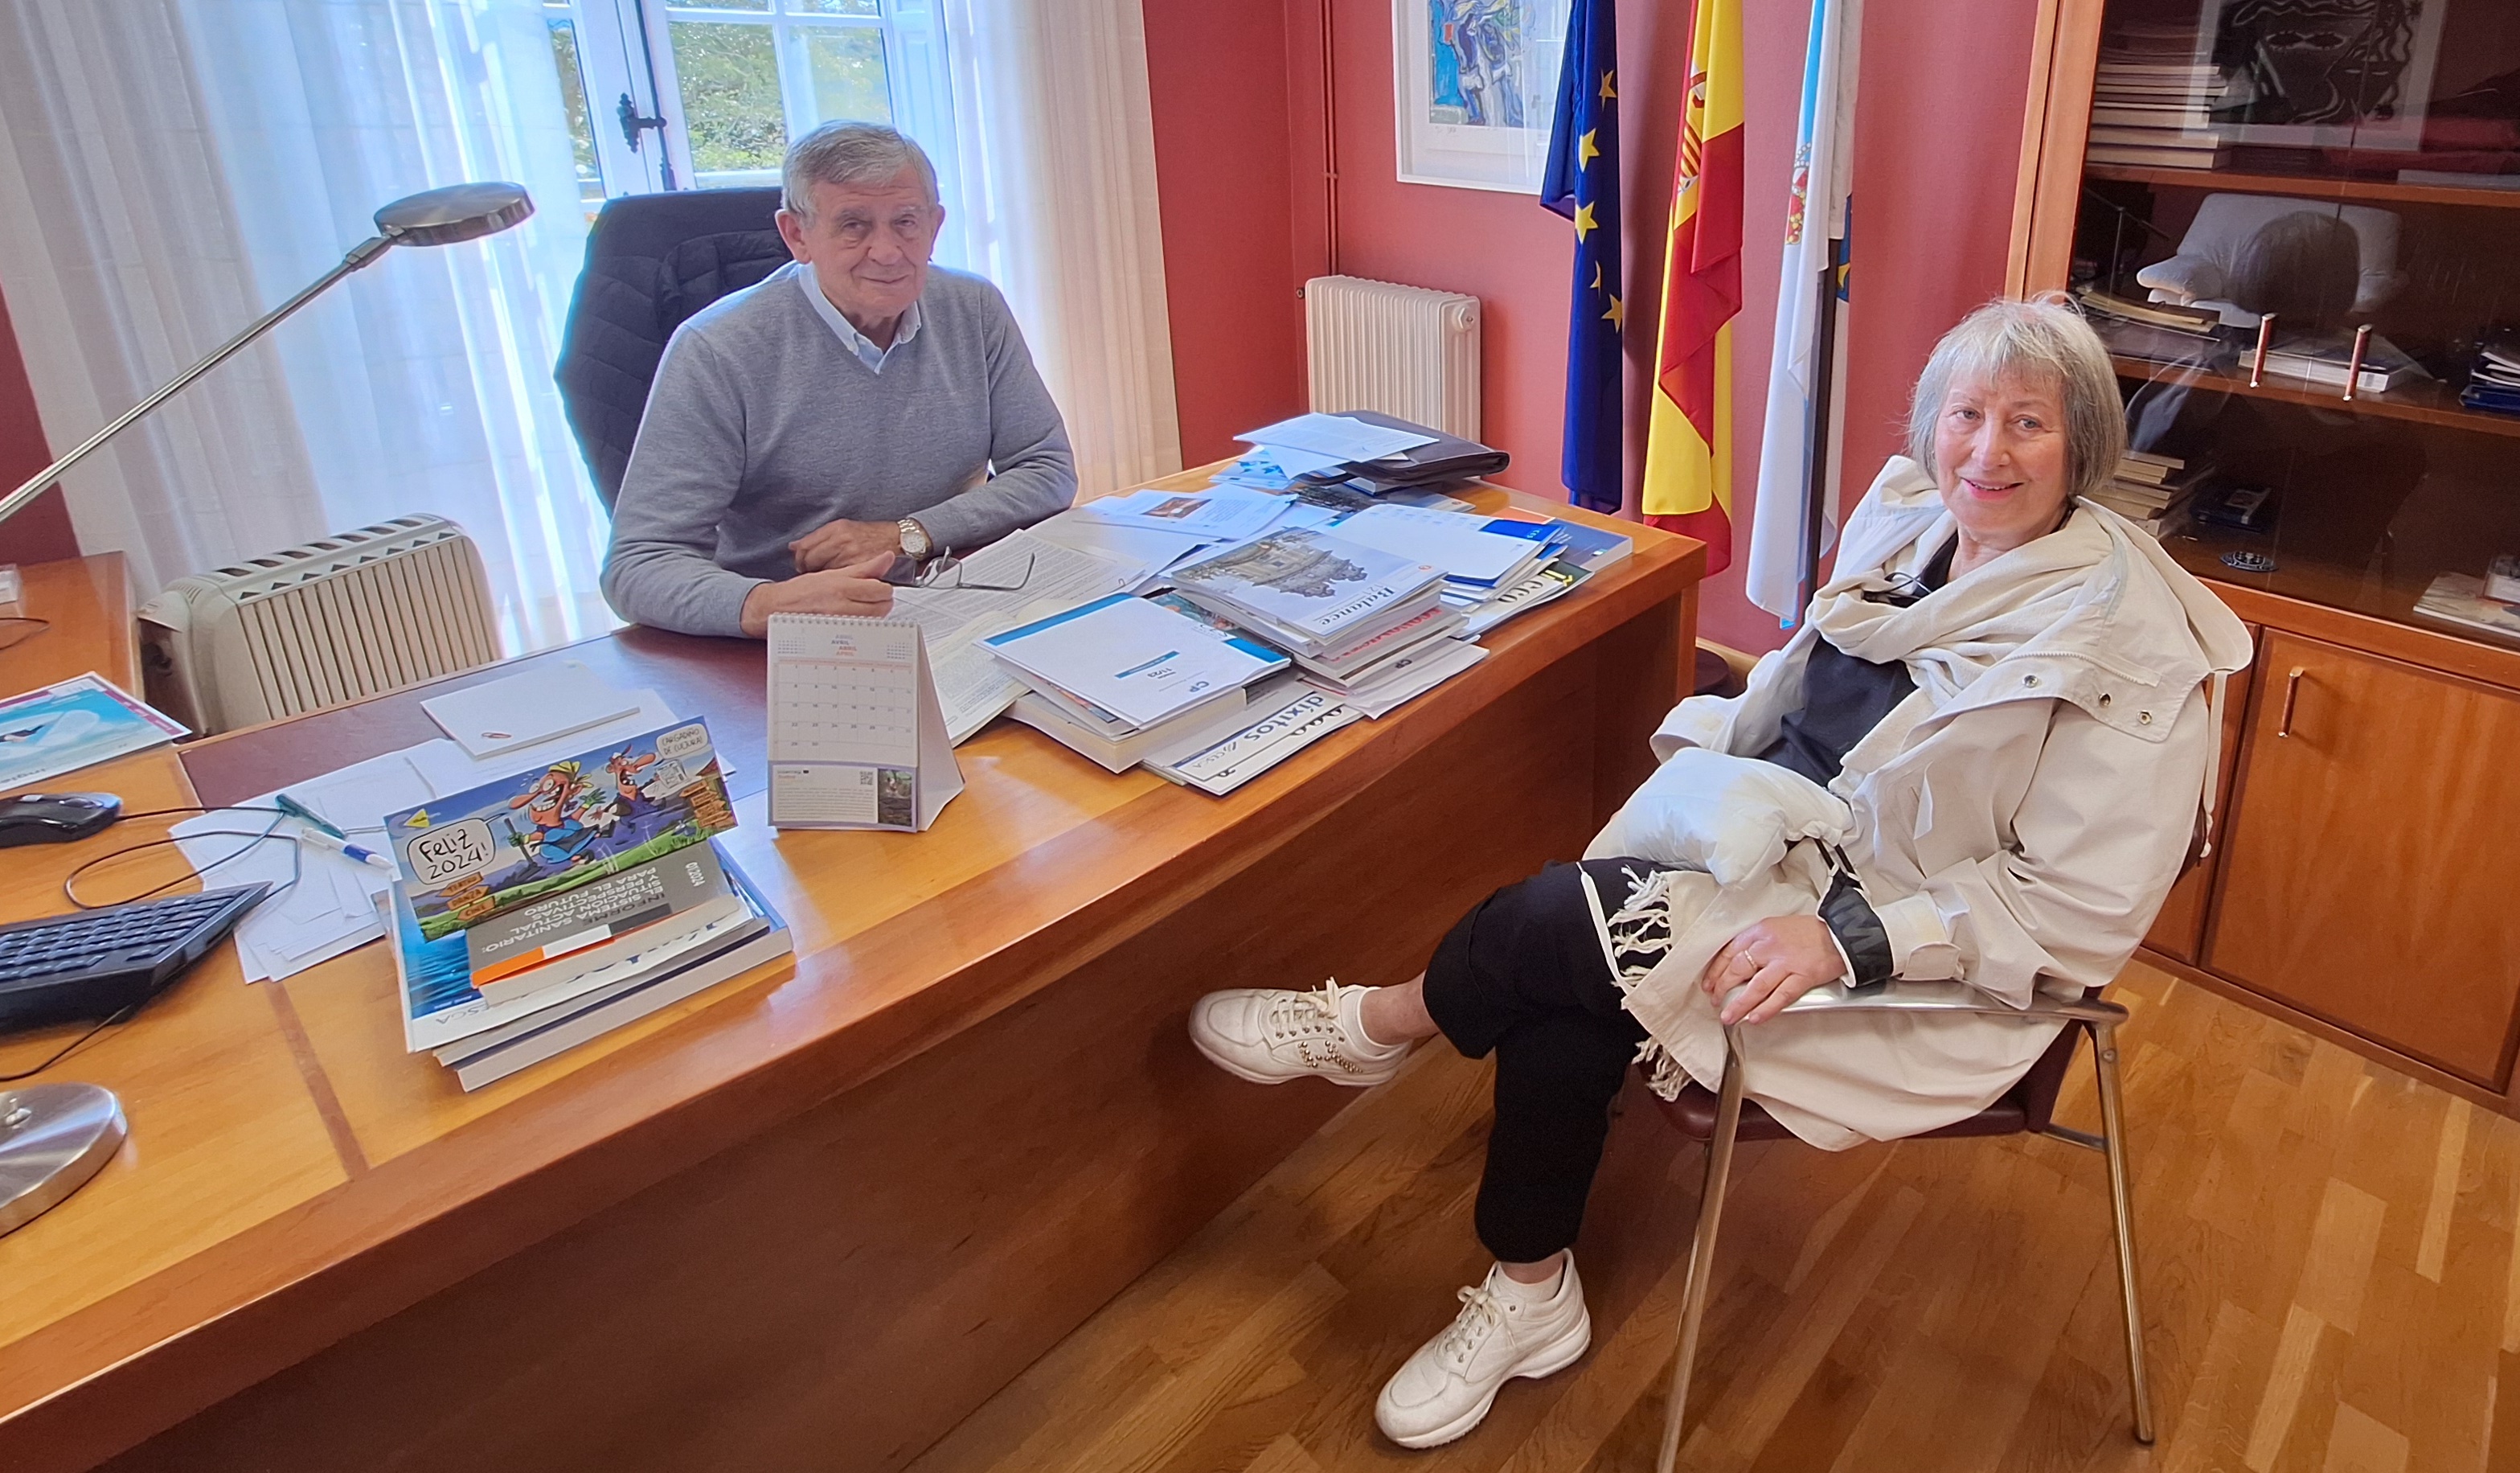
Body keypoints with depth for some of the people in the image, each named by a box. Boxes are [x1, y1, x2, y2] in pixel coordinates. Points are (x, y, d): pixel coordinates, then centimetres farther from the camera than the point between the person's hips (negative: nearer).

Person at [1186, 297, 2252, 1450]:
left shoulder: (2128, 643, -16)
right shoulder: (1907, 519, 4)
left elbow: (2081, 906, -17)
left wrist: (1846, 935, -26)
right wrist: (1710, 747, -1)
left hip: (1917, 951, -6)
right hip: (1782, 835, 6)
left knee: (1563, 920, -24)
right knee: (1561, 1001, -20)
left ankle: (1376, 1027, 7)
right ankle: (1529, 1299, 1)